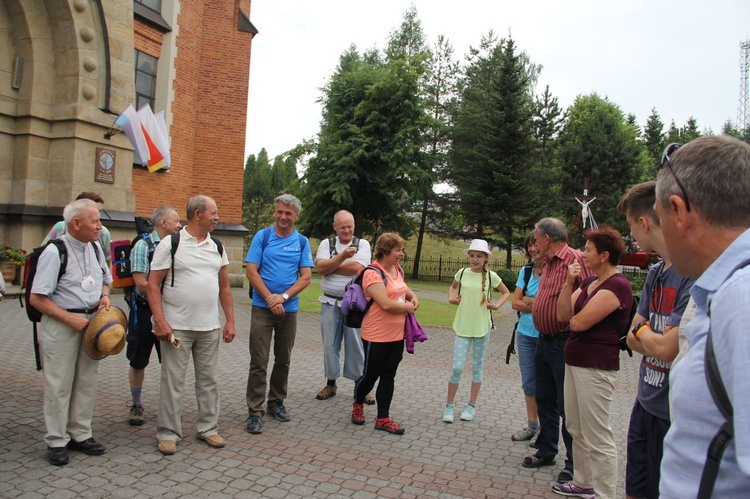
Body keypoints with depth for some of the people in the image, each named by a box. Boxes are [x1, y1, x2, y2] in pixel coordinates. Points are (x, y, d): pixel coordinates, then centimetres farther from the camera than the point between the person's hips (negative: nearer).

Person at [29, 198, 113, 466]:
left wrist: (105, 296, 2)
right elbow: (36, 298, -14)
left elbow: (106, 279, 23)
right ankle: (56, 441, 16)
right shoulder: (55, 251, -14)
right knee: (59, 385, 2)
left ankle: (80, 434, 25)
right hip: (61, 323, -6)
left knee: (86, 381, 12)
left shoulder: (95, 248, 7)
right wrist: (71, 319, -18)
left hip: (91, 321, 6)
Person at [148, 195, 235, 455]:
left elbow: (224, 286, 14)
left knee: (209, 380, 12)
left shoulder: (216, 246, 10)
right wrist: (160, 321, -15)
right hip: (176, 326, -4)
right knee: (172, 381, 4)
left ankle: (208, 428, 25)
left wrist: (230, 321, 8)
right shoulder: (170, 244, -4)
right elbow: (153, 284, -7)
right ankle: (168, 432, 18)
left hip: (209, 327, 5)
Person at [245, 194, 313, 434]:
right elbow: (252, 271, -5)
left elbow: (306, 277, 0)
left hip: (289, 309, 2)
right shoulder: (262, 236, 0)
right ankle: (255, 411, 6)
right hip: (262, 307, -2)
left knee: (283, 360, 13)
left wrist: (283, 297, -14)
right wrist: (270, 299, -14)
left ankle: (276, 402, 29)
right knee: (259, 361, -2)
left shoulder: (302, 241, 4)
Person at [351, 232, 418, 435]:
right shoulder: (373, 274, -19)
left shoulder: (397, 270, 7)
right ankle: (358, 404, 35)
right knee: (371, 374, 8)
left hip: (397, 335, 7)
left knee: (388, 376, 10)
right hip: (376, 335, -7)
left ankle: (383, 418, 19)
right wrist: (407, 307, -11)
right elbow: (386, 304, -26)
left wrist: (413, 297, 8)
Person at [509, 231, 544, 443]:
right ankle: (532, 425, 27)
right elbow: (515, 302, 4)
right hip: (525, 333, 5)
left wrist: (528, 301, -8)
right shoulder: (526, 271, 8)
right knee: (528, 381, 13)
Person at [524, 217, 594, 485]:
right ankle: (546, 451, 33)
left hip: (563, 343, -9)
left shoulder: (575, 259, -18)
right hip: (543, 340, 10)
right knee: (545, 400, 18)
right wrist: (534, 305, 11)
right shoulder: (548, 263, 13)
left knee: (567, 406, 2)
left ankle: (574, 464, 17)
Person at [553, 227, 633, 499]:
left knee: (598, 438, -2)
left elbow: (579, 322, -22)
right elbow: (563, 315, 4)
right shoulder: (589, 282, 13)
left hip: (596, 367, -10)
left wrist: (572, 319, 1)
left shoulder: (617, 286, -17)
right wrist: (568, 282, -7)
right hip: (574, 361, 10)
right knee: (576, 429, 20)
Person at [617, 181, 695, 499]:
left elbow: (666, 349, -23)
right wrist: (653, 337, -11)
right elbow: (633, 340, 10)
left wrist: (642, 330, -3)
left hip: (676, 413, -8)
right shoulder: (655, 273, 7)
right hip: (646, 404, 8)